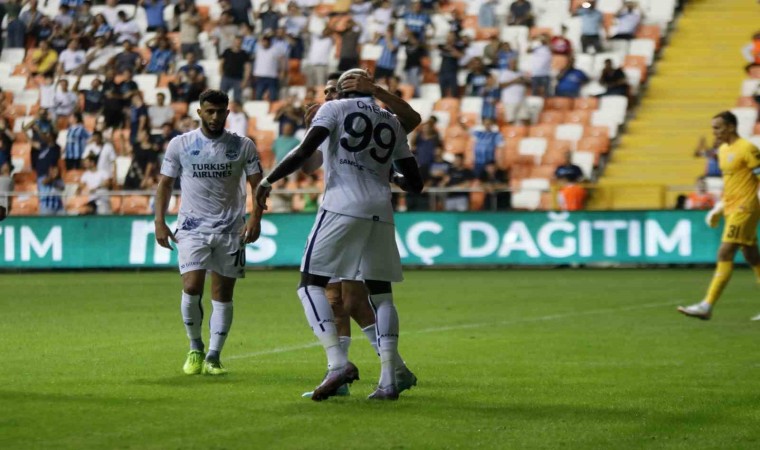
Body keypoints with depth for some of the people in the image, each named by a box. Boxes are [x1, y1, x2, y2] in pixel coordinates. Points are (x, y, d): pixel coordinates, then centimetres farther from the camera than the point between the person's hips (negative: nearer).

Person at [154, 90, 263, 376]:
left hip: (231, 230, 1)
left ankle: (213, 357, 8)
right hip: (193, 228, -1)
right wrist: (160, 221, -2)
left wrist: (255, 218, -11)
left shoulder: (243, 146, 3)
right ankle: (195, 349, 6)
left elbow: (257, 184, 4)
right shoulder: (180, 145, 2)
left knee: (223, 294, 1)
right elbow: (165, 183, 7)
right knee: (191, 289, -14)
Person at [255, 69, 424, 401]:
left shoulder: (335, 109, 8)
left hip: (343, 207, -5)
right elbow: (415, 183, 21)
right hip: (381, 211, 5)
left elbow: (305, 151, -7)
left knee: (311, 283, 1)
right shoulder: (392, 123, 20)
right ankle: (388, 380, 2)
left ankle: (338, 362, -17)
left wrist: (269, 181, 2)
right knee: (380, 293, 12)